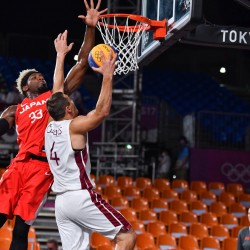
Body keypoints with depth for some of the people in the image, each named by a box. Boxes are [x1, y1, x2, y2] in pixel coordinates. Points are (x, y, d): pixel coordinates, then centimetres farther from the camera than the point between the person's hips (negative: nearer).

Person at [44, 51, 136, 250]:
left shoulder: (51, 126, 11)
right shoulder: (75, 126, -10)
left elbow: (57, 97, 23)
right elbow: (102, 111, -22)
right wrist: (107, 76, -17)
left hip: (61, 201, 8)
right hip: (81, 197, -8)